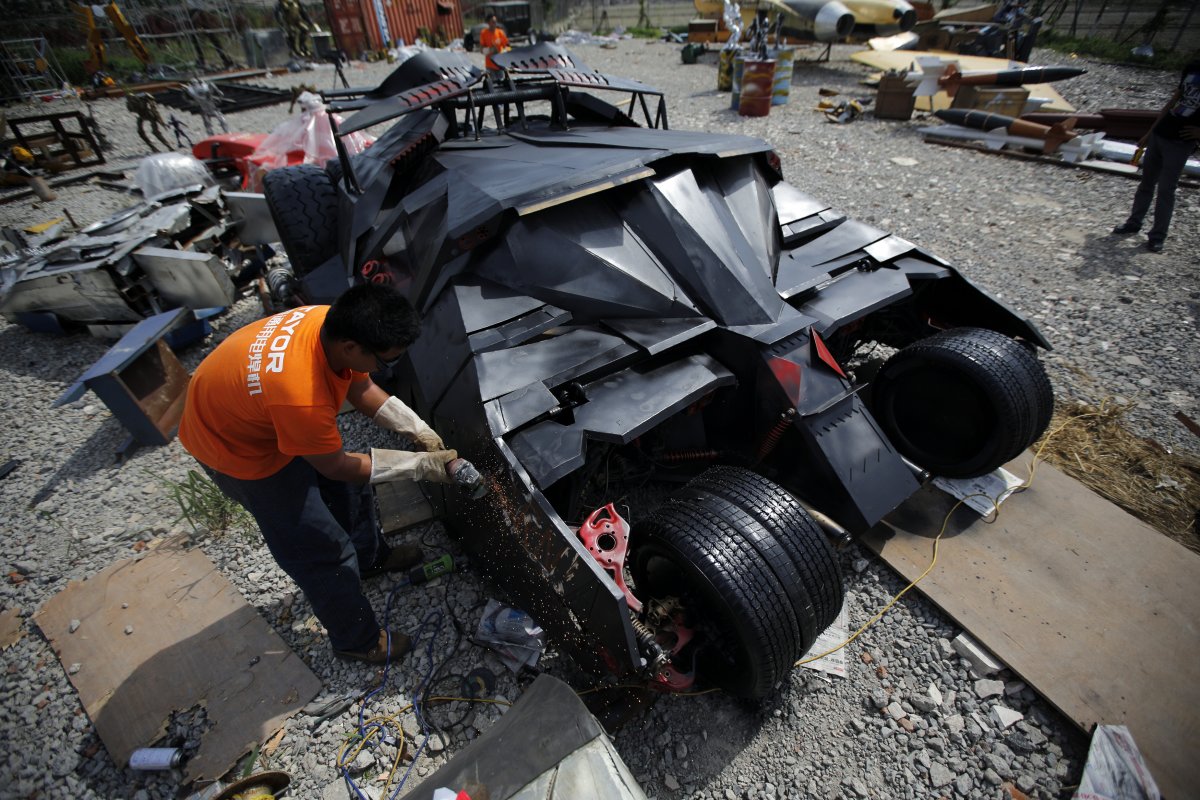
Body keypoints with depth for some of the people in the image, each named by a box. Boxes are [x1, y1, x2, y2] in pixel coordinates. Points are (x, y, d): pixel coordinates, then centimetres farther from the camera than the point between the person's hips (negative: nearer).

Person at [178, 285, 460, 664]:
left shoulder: (335, 323, -23)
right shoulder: (302, 398, -44)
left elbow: (361, 387, -4)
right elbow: (338, 467, -25)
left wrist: (419, 430, -11)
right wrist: (421, 465, -21)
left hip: (256, 407, 8)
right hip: (236, 446, -7)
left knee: (349, 489, 21)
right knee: (323, 551, 3)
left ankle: (370, 557, 49)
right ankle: (357, 640, 26)